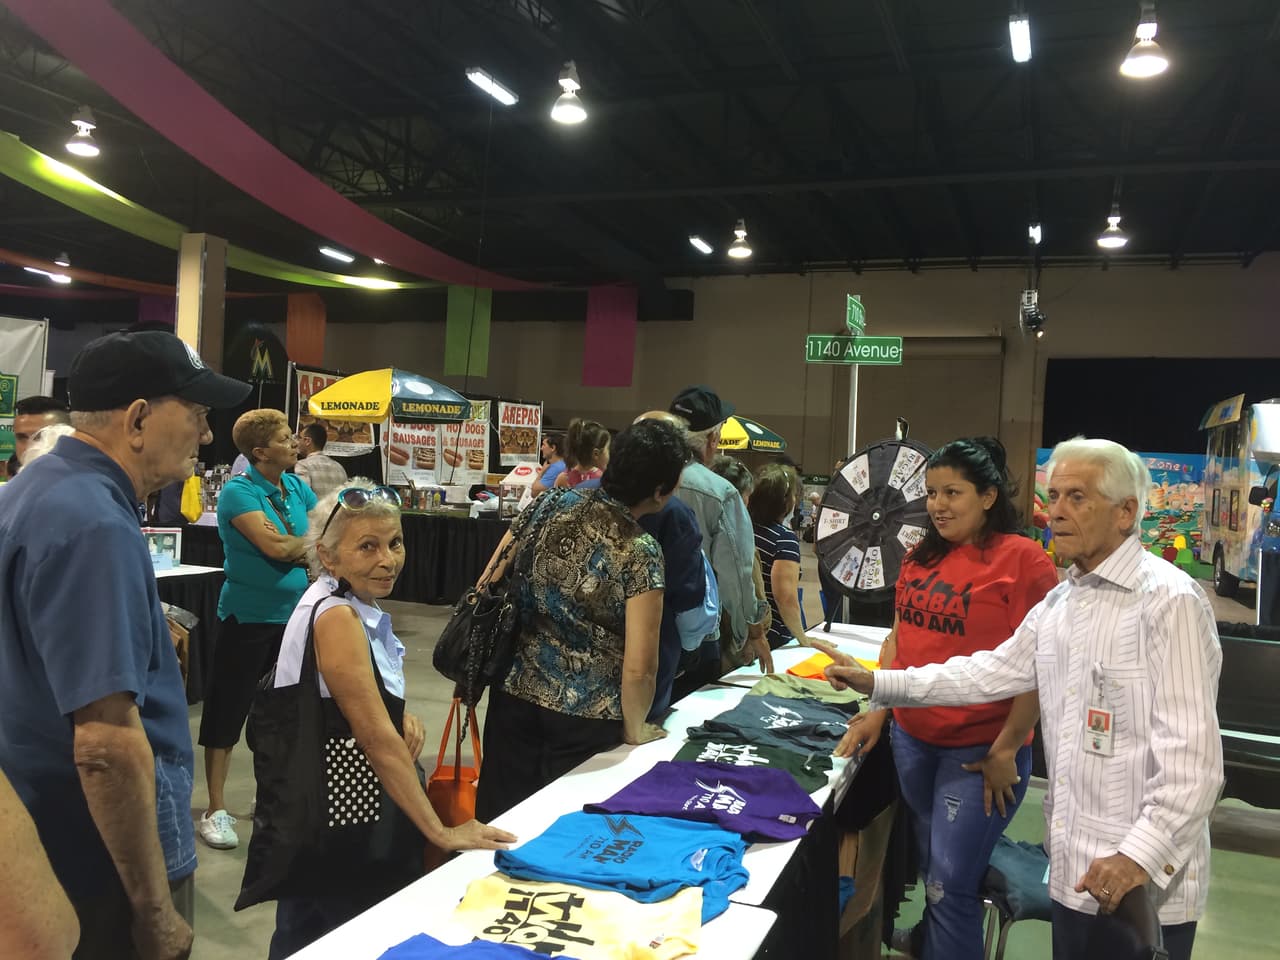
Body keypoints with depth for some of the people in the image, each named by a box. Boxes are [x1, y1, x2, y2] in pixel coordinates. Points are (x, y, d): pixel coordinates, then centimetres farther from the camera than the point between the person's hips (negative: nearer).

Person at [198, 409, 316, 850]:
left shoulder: (296, 487, 6)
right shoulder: (239, 491, -14)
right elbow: (274, 547, -24)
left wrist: (289, 544, -12)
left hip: (293, 612, 7)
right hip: (249, 616, -6)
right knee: (228, 709, 3)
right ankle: (216, 810, 13)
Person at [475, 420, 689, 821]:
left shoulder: (550, 505, -5)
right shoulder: (641, 552, -19)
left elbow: (488, 586, 3)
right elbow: (638, 667, -20)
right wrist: (635, 729, -3)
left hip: (515, 693, 4)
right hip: (584, 716, -4)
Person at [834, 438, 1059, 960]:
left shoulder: (1021, 558, -14)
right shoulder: (921, 555, 5)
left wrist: (1006, 748, -15)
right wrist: (878, 711, 5)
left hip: (979, 750, -6)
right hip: (912, 737, 6)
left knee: (951, 883, 1)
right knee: (931, 865, 23)